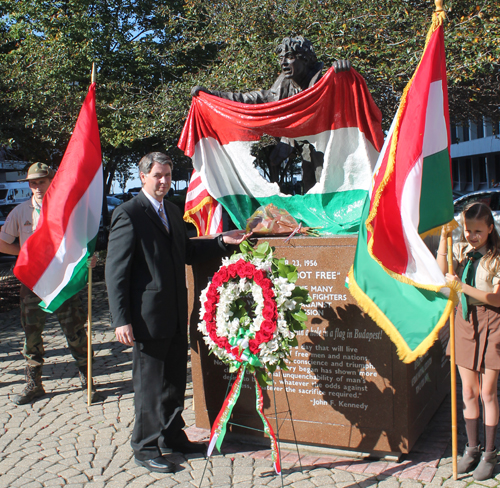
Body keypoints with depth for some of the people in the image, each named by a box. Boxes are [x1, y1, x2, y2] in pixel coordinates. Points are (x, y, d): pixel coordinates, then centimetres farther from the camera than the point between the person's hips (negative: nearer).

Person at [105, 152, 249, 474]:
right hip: (148, 316, -8)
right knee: (149, 383, 5)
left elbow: (187, 252, 21)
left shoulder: (172, 211, 13)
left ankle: (172, 437, 34)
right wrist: (121, 320, -18)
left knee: (175, 379, 17)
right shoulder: (128, 215, -12)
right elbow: (115, 272, -14)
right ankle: (145, 448, 21)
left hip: (176, 314, 8)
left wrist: (223, 241, 8)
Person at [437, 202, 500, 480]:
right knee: (468, 392, 11)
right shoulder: (461, 250, 4)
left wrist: (463, 286, -25)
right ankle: (473, 449, 27)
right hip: (464, 321, 4)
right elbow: (442, 269, -14)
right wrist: (444, 235, -20)